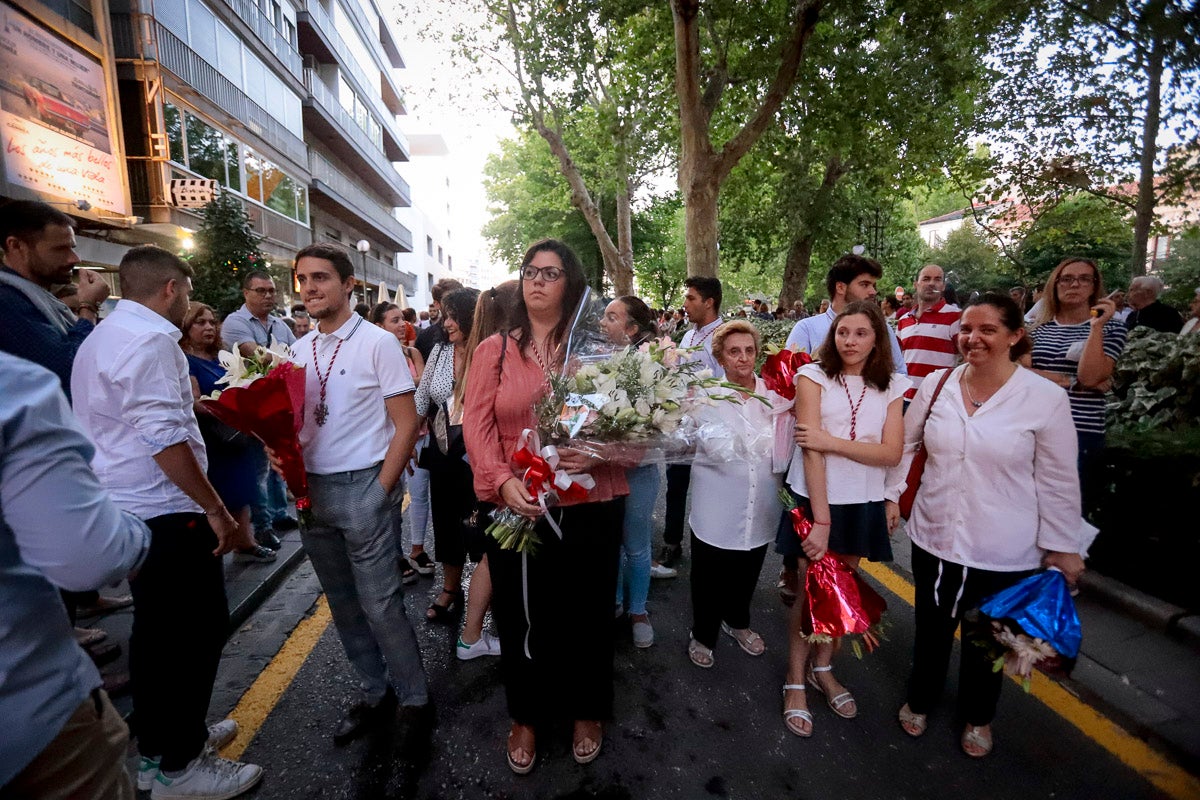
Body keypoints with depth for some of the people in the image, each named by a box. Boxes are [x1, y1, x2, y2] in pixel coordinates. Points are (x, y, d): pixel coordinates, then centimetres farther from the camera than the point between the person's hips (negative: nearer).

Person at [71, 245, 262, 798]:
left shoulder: (100, 338, 16)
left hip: (127, 511, 10)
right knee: (200, 628, 1)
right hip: (165, 514, -10)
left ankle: (156, 749, 35)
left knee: (156, 631, 20)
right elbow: (164, 438, -24)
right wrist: (217, 511, -21)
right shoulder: (150, 338, -17)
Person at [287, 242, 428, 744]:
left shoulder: (377, 342, -8)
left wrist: (381, 491, -14)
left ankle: (413, 698, 21)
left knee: (380, 604, 0)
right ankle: (375, 694, 34)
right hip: (311, 489, 6)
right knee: (343, 603, 16)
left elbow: (406, 424, -10)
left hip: (362, 487, -6)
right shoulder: (300, 349, 10)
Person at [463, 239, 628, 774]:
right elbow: (476, 423, -3)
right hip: (515, 508, 1)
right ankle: (526, 717, 41)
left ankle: (587, 711, 41)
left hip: (589, 506, 0)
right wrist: (503, 481, -17)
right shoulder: (494, 350, 4)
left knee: (585, 613, 15)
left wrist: (599, 454, -19)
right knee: (521, 616, 14)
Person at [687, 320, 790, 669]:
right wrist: (765, 444, -22)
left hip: (761, 505, 3)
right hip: (718, 506, -3)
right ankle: (703, 635, 37)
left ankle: (737, 622, 49)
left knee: (747, 571, 23)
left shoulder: (774, 392, -1)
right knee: (710, 575, 13)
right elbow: (718, 448, -21)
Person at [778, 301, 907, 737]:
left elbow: (892, 452, -8)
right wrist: (820, 519, -19)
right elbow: (810, 448, -16)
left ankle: (822, 668, 37)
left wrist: (832, 442, -20)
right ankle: (796, 682, 23)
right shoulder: (814, 376, -9)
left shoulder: (891, 386, 2)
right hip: (814, 498, -3)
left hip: (862, 504, 4)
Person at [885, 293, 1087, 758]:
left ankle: (978, 716, 47)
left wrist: (1061, 547, -3)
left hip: (1005, 553, -2)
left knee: (985, 638, 19)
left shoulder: (1046, 398, -12)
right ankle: (920, 699, 47)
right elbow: (906, 443, 7)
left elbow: (1058, 480, -7)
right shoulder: (936, 385, -5)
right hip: (934, 538, 2)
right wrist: (892, 494, 5)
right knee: (931, 629, 21)